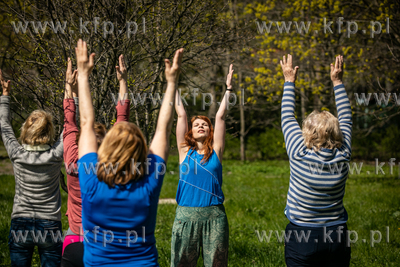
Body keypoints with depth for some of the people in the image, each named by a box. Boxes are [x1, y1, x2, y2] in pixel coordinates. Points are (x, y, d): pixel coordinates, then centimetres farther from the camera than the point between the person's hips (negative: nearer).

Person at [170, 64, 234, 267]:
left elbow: (220, 116, 7)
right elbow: (181, 115, 8)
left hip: (214, 214, 0)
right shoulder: (185, 151, 8)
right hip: (186, 214, 0)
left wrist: (228, 88, 9)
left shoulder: (216, 151, 8)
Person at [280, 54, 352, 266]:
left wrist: (289, 81, 9)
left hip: (301, 236, -3)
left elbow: (287, 118, -2)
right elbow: (346, 119, 7)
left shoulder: (300, 155, -17)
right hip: (337, 236, 3)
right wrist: (337, 81, 15)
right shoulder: (342, 157, -9)